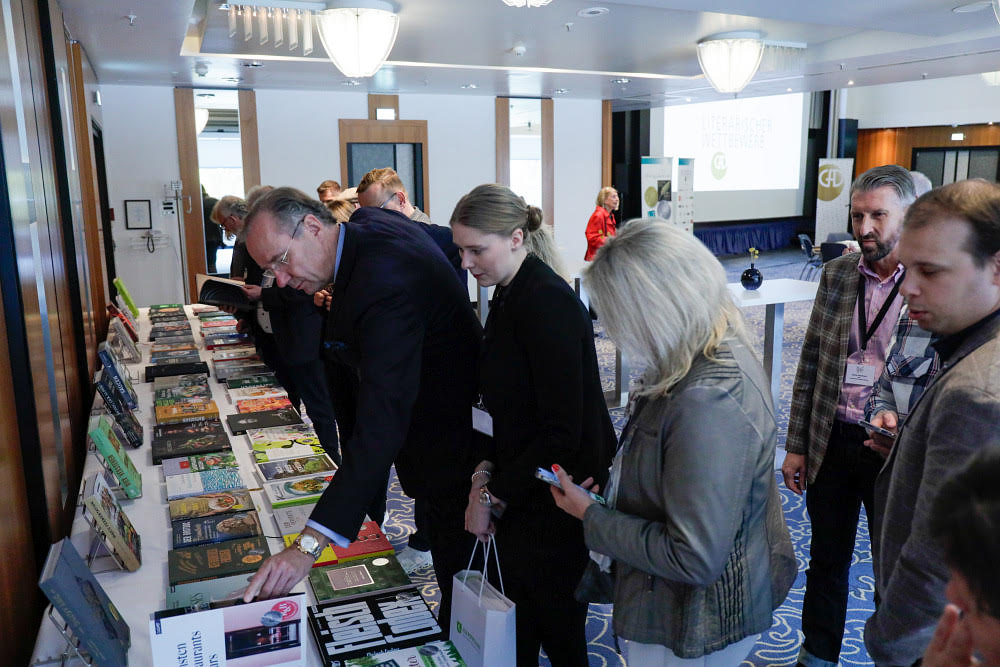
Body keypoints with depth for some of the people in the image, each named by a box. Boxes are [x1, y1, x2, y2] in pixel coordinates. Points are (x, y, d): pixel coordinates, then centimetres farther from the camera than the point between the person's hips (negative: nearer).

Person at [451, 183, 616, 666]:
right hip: (519, 496, 8)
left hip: (554, 503, -8)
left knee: (556, 628, 10)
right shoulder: (509, 296, 7)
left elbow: (562, 431, -24)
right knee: (515, 628, 19)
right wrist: (485, 473, -1)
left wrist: (491, 497, -16)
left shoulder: (547, 304, -22)